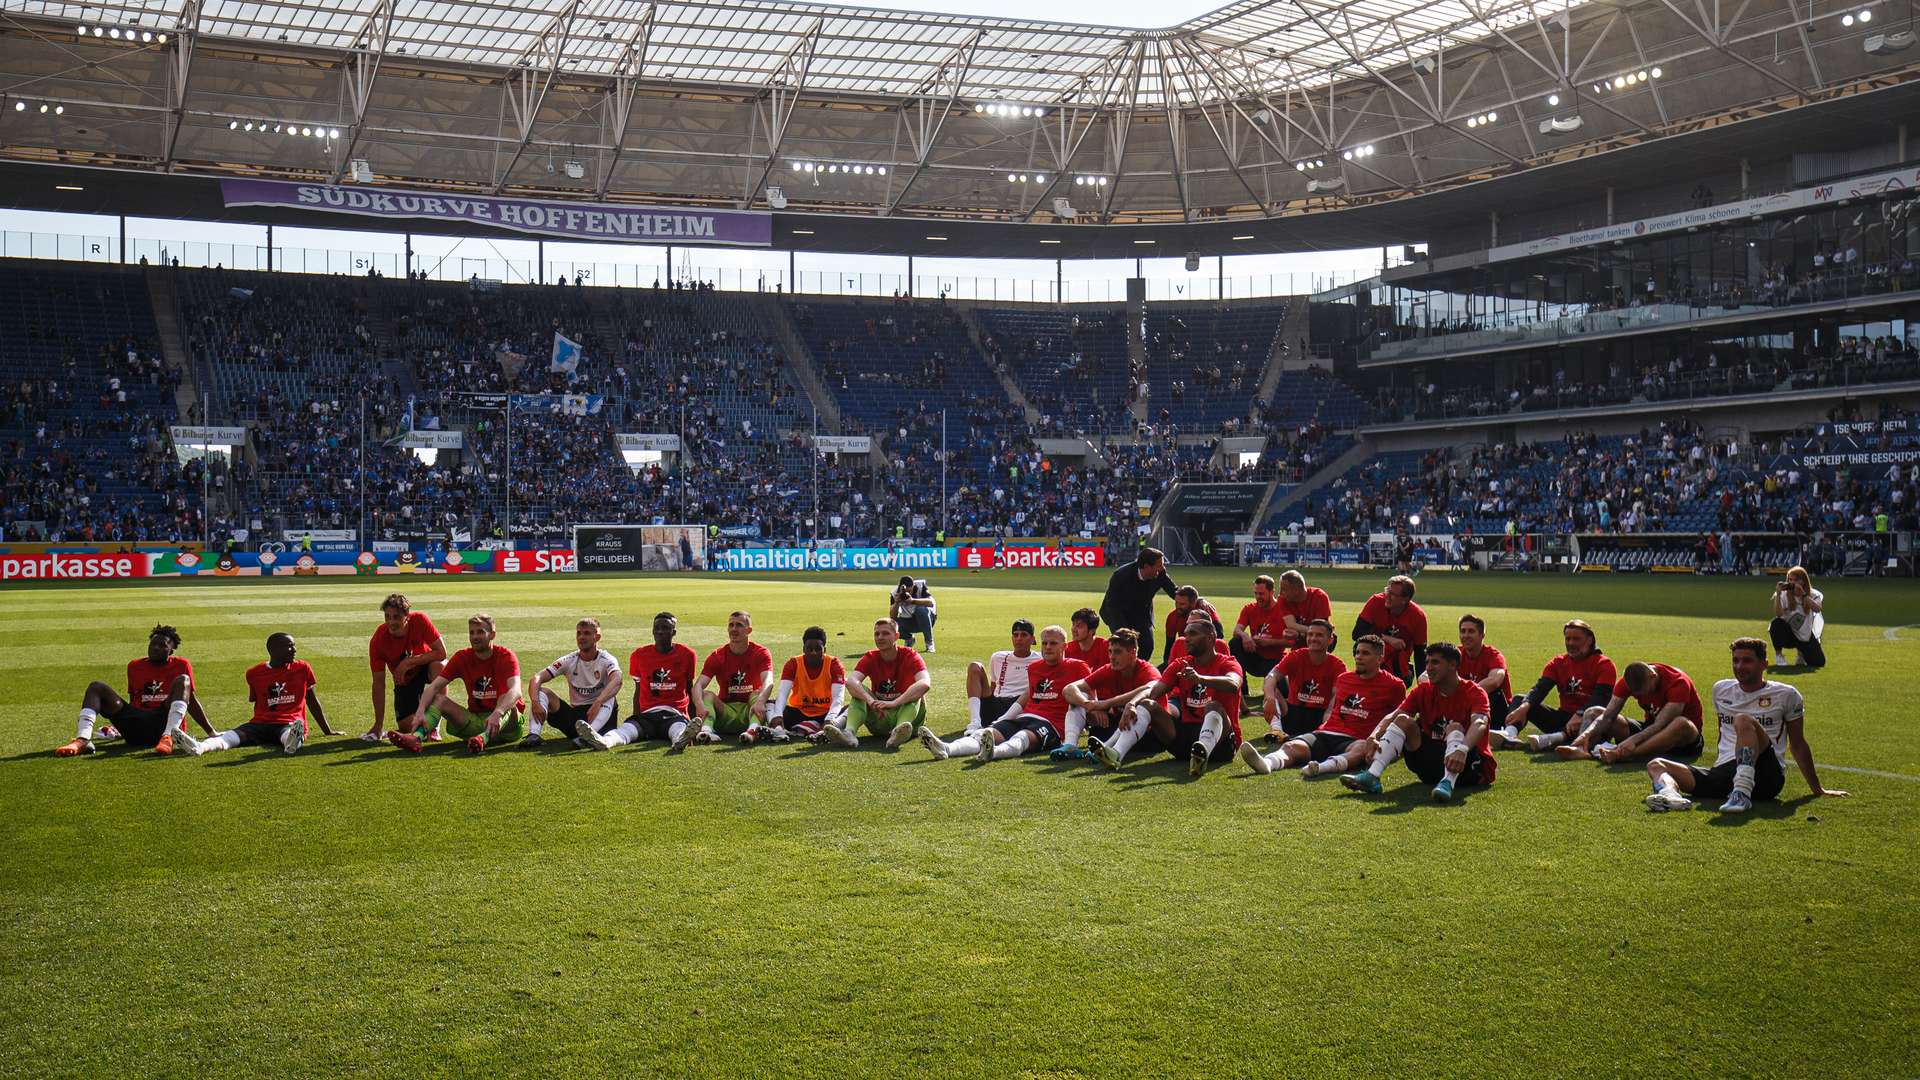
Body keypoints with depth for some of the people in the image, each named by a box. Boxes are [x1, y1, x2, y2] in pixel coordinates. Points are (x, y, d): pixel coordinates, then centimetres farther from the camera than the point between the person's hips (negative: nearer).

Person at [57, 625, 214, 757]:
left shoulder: (181, 665, 9)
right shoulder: (135, 666, 18)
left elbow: (191, 701, 12)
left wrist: (211, 732, 10)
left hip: (165, 722, -3)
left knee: (183, 680, -24)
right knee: (96, 687, -6)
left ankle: (168, 738, -43)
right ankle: (82, 741, -32)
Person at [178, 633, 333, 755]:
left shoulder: (302, 668, 10)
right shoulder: (255, 673, 13)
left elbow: (312, 701, 18)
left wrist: (328, 731, 22)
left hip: (290, 724, -2)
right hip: (261, 724, 2)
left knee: (288, 734, -40)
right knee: (234, 734, -29)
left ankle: (292, 741, -77)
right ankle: (199, 747, -57)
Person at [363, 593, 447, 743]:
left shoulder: (420, 620, -28)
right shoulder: (377, 641, -26)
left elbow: (441, 652, -27)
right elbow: (378, 683, -20)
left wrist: (409, 662, -35)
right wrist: (378, 725, -21)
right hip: (404, 679, 1)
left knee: (438, 666, -37)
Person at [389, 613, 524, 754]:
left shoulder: (505, 656, -11)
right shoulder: (462, 657, 1)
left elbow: (515, 691, -29)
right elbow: (434, 687, -9)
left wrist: (497, 713, -49)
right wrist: (420, 711, -28)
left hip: (507, 722, -4)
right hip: (476, 719, 4)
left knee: (507, 701, -33)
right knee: (439, 699, -11)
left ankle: (484, 738, -59)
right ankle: (416, 737, -37)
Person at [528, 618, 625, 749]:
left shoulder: (606, 660, -7)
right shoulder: (569, 661, 3)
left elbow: (616, 681, -30)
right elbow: (537, 678, -7)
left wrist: (597, 703, -47)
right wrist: (535, 702, -27)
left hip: (601, 716, -3)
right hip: (574, 716, 4)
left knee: (609, 698, -34)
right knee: (542, 693, -13)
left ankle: (588, 735, -58)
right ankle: (533, 735, -35)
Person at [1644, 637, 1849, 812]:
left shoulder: (1786, 695, 8)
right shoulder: (1721, 690, 20)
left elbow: (1797, 745, 15)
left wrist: (1817, 789, 18)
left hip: (1766, 775, -5)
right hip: (1724, 772, 5)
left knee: (1743, 721, -32)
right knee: (1656, 765, -16)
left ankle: (1743, 791, -48)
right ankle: (1670, 793, -53)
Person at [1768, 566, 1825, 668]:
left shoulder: (1814, 594, -7)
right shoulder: (1784, 594, -8)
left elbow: (1817, 609, -29)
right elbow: (1778, 614, -24)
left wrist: (1803, 594, -36)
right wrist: (1778, 594, -32)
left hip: (1806, 637, 1)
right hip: (1787, 635, -1)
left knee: (1818, 663, -13)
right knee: (1777, 623, -35)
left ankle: (1801, 652, 23)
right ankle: (1778, 655, -12)